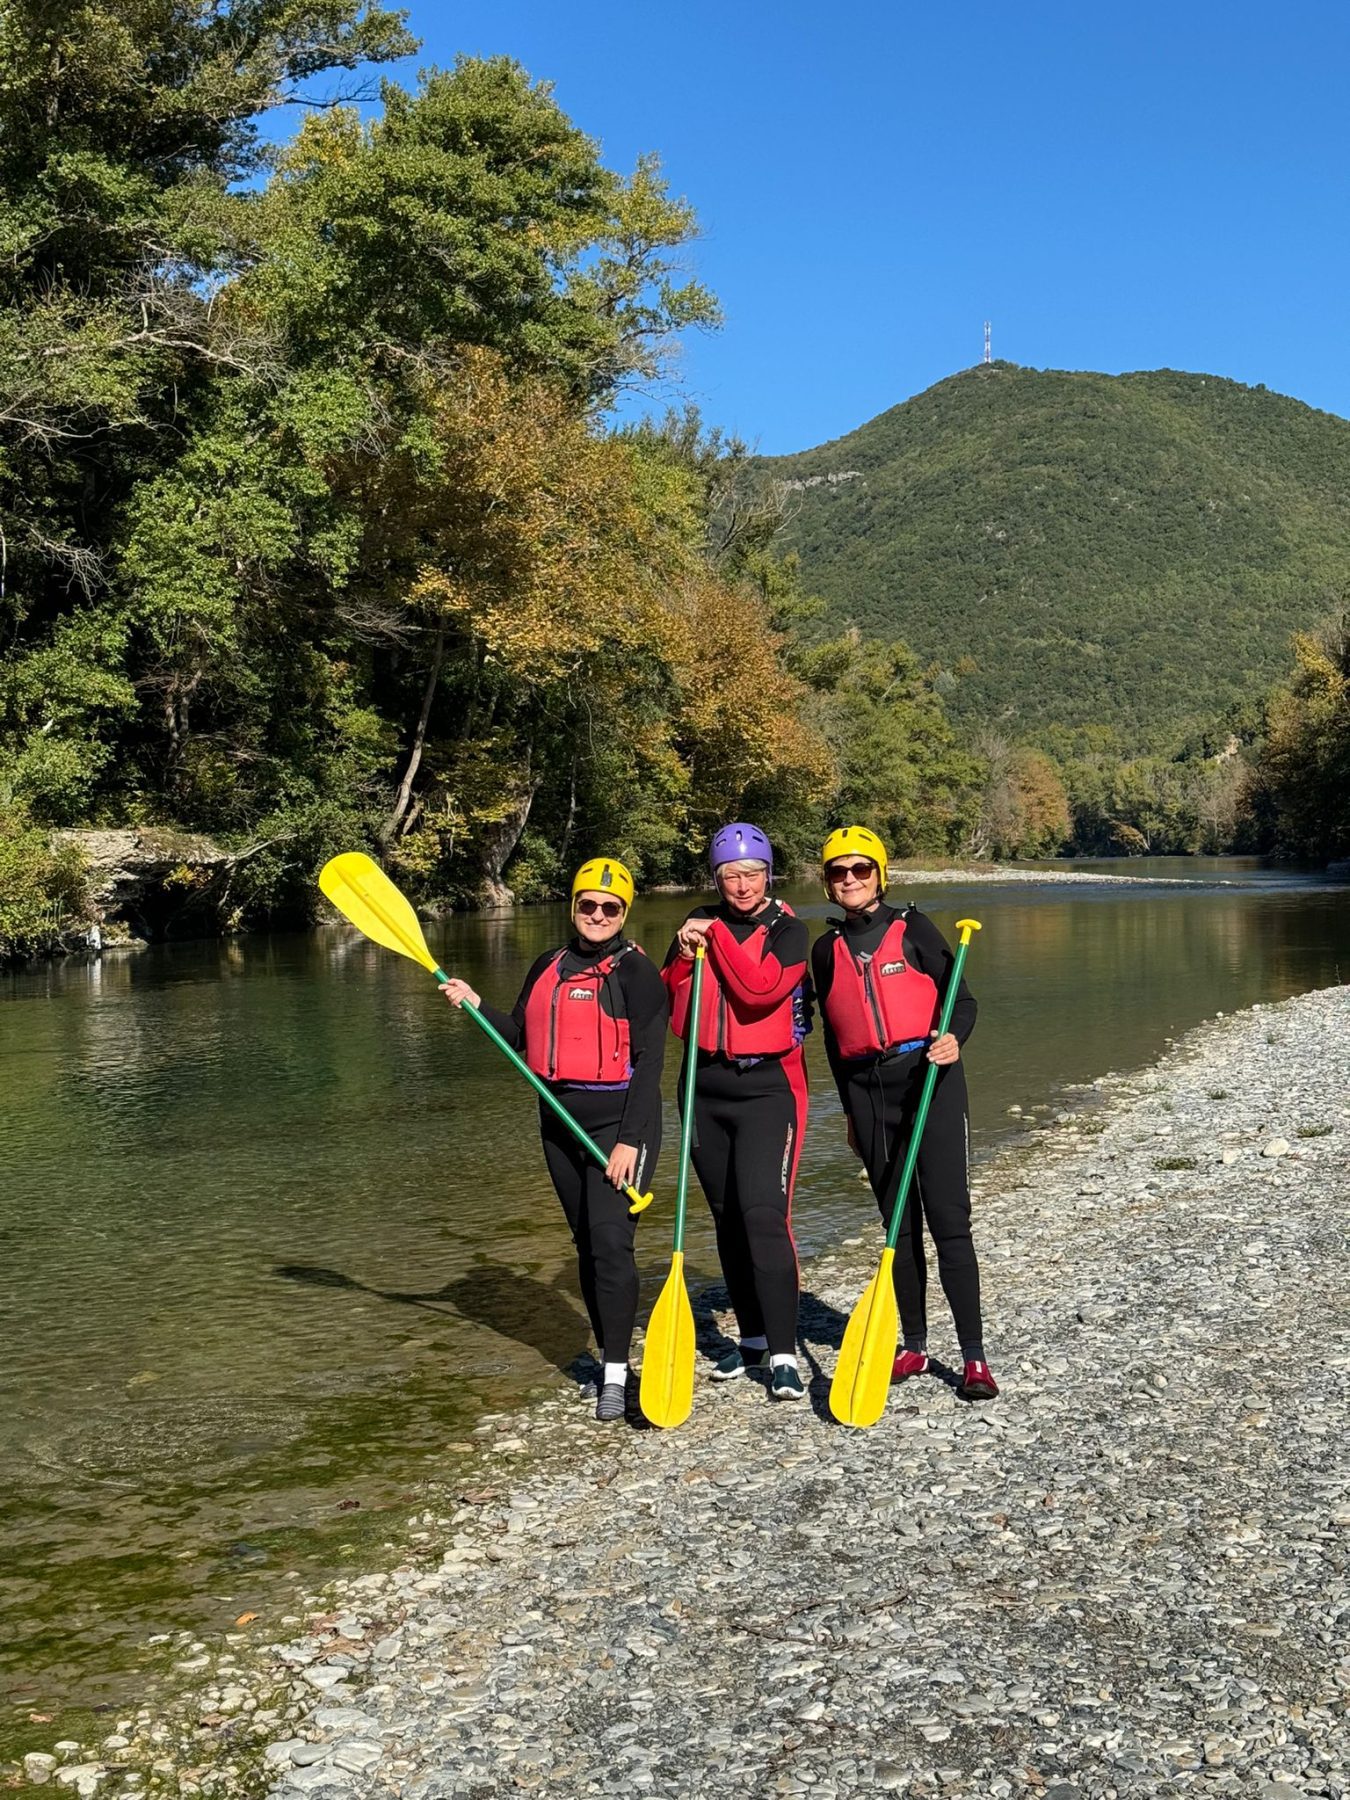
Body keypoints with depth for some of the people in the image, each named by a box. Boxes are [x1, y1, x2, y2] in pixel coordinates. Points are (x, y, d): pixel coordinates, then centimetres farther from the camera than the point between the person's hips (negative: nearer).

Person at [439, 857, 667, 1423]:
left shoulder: (635, 971, -9)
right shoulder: (548, 967, 11)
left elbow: (647, 1062, -13)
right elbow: (521, 1038, 16)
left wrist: (630, 1141, -18)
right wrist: (474, 1004, 1)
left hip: (618, 1120, -7)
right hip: (560, 1122, 7)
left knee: (611, 1240, -13)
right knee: (586, 1242, 14)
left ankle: (616, 1376, -7)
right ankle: (607, 1352, 27)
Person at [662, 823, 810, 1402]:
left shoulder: (787, 929, -5)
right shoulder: (700, 922, 9)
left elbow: (759, 989, -23)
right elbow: (668, 1005, 9)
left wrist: (716, 937, -14)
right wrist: (684, 957, -8)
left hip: (766, 1086, -5)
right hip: (705, 1085, 5)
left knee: (763, 1213, -15)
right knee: (728, 1218, 11)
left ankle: (782, 1353, -10)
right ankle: (753, 1336, 24)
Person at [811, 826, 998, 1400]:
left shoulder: (913, 928, 0)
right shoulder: (827, 950, 11)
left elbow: (961, 998, 0)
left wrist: (953, 1038, -21)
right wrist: (851, 1108, 18)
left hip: (929, 1077, -4)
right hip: (868, 1089, 4)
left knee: (948, 1219, -7)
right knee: (899, 1223, 10)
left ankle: (974, 1356, -3)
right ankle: (913, 1346, 20)